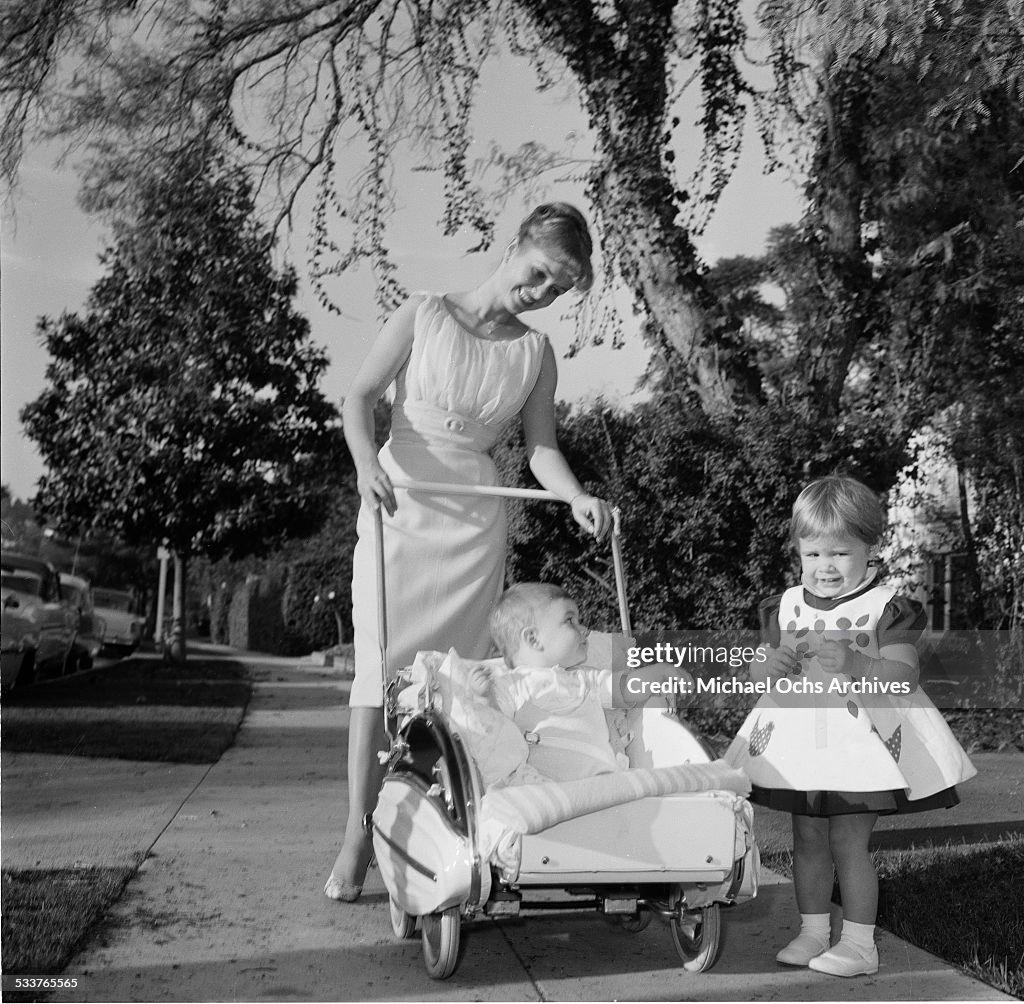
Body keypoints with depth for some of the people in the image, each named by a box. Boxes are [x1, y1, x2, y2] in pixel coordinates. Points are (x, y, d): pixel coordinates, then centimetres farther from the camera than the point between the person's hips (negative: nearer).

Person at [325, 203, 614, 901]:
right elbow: (361, 397, -2)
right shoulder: (424, 316, 2)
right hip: (401, 505, -2)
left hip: (478, 521, 2)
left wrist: (576, 497, -15)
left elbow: (541, 445, 5)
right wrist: (367, 463, -21)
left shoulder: (536, 353, 9)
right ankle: (358, 839, -2)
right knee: (383, 668, -7)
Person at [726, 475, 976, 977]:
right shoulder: (786, 608, 6)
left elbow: (902, 676, -13)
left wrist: (853, 663, -28)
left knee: (849, 841, -5)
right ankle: (812, 931, 23)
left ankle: (859, 943, 7)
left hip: (863, 738, -4)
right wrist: (770, 664, -12)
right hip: (799, 740, 5)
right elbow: (759, 669, 11)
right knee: (807, 839, 10)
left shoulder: (887, 609, -6)